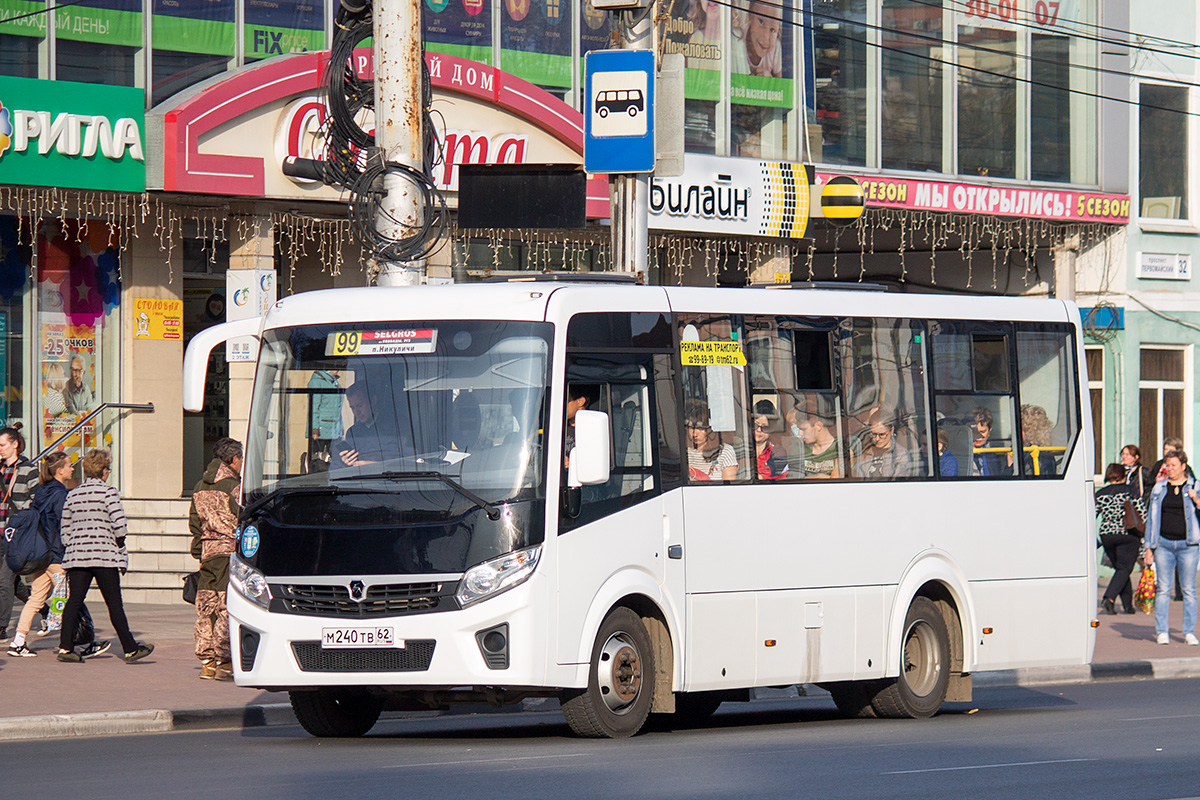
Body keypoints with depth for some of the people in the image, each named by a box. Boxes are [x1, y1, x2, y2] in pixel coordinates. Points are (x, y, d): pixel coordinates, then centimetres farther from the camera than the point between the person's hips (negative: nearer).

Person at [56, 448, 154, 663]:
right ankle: (130, 649, 5)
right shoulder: (108, 492, -5)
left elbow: (65, 530, 12)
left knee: (74, 601, 4)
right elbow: (119, 524, -13)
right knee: (114, 604, 0)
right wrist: (120, 548, 0)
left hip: (76, 555, 5)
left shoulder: (72, 495, 11)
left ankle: (65, 647, -6)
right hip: (105, 554, -5)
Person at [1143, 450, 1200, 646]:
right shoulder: (1159, 488, 12)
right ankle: (1161, 632, 4)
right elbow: (1151, 517, 14)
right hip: (1164, 544, 2)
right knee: (1163, 589, -1)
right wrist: (1149, 547, 10)